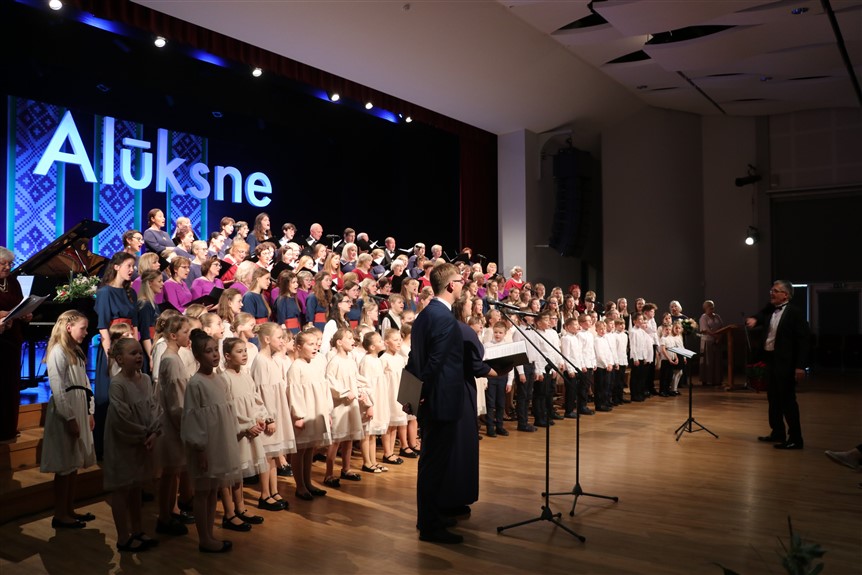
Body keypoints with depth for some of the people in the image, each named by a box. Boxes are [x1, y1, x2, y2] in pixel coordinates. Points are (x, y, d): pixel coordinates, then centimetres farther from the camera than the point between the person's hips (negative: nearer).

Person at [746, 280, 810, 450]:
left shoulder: (795, 312, -12)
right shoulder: (769, 309, 11)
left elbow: (802, 340, -15)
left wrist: (801, 366, -20)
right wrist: (754, 320, -16)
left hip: (785, 361, -8)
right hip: (770, 359, 8)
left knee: (787, 400, -5)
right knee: (773, 398, 16)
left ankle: (795, 438, 3)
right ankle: (778, 433, 27)